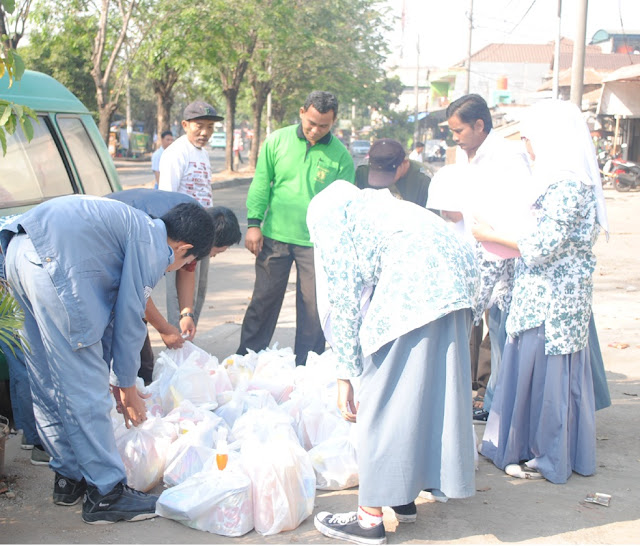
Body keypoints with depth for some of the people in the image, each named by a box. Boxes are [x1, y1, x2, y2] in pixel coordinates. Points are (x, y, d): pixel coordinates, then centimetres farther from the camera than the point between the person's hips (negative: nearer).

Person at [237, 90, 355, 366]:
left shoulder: (341, 155, -4)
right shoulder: (277, 141, 0)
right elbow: (261, 183, 4)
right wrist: (254, 223, -2)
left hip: (316, 242, -1)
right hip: (275, 236, 1)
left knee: (313, 307, 4)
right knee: (263, 300, 8)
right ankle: (246, 359, 22)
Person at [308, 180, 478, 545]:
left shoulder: (328, 218, 14)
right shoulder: (373, 205, 36)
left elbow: (344, 302, 4)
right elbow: (367, 293, 36)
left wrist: (346, 376, 8)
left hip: (416, 282, -8)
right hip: (457, 272, 8)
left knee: (384, 396, 1)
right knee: (432, 389, 16)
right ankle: (404, 497, 30)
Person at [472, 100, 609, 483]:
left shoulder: (566, 185, -19)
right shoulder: (571, 180, 12)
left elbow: (544, 246, -22)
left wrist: (491, 235, -13)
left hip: (551, 298, -9)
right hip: (562, 294, 9)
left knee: (545, 371, 1)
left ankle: (548, 458, 14)